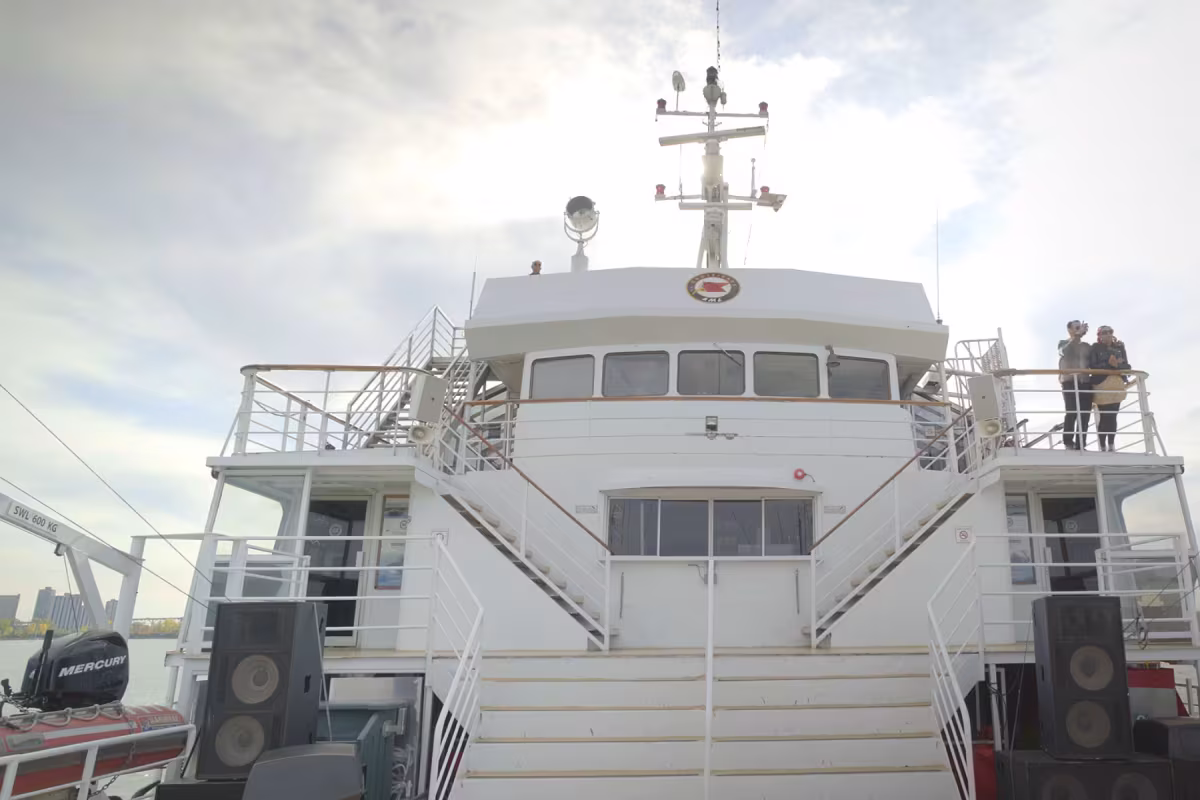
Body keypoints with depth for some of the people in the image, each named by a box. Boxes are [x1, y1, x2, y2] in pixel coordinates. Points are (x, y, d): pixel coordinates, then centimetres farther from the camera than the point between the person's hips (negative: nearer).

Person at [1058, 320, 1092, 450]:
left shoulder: (1087, 346, 21)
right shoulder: (1063, 343, 9)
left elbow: (1093, 364, 20)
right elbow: (1065, 351, -15)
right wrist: (1078, 335, -20)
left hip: (1085, 383, 4)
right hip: (1070, 382, -4)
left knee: (1084, 415, -2)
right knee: (1072, 412, -14)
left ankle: (1080, 445, 1)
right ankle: (1068, 442, -6)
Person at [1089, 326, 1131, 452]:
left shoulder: (1119, 347, 14)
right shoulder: (1095, 348, 3)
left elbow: (1126, 366, 7)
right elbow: (1093, 366, -7)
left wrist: (1117, 364, -13)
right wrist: (1109, 364, -19)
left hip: (1117, 385, 4)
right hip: (1102, 385, -4)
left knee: (1113, 416, 5)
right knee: (1104, 417, -7)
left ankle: (1111, 445, 11)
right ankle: (1103, 447, 0)